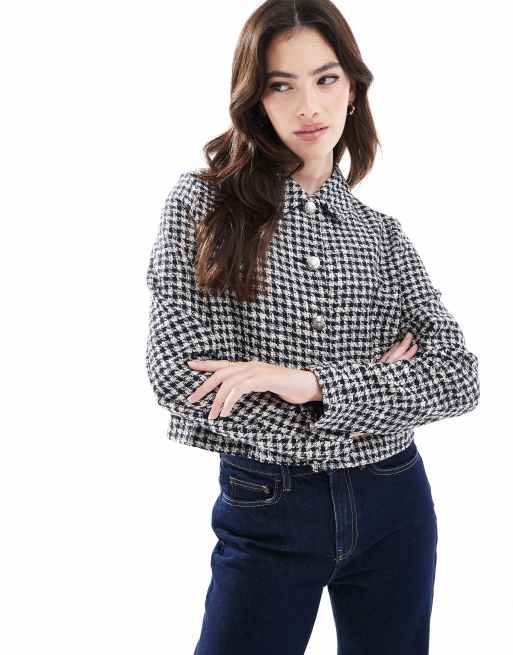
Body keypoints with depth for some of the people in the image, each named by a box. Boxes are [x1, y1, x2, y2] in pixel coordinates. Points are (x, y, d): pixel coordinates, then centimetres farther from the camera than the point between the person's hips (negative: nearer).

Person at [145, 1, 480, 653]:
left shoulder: (383, 235, 5)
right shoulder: (202, 203, -5)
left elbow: (459, 374, -7)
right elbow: (180, 376, -15)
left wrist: (311, 382, -23)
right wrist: (376, 386, -12)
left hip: (393, 508, 4)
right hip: (264, 513, -3)